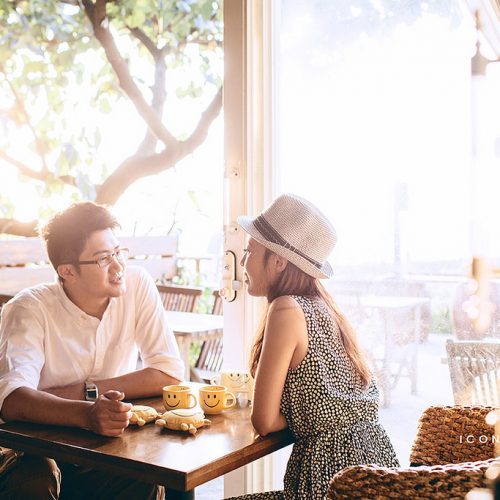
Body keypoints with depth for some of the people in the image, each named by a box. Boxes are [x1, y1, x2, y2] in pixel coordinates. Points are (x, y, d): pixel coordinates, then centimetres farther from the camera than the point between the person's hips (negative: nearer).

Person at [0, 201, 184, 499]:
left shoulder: (138, 285, -8)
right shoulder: (30, 309, -16)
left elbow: (171, 374, -11)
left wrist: (86, 391, -16)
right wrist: (87, 414, -48)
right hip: (42, 454, -1)